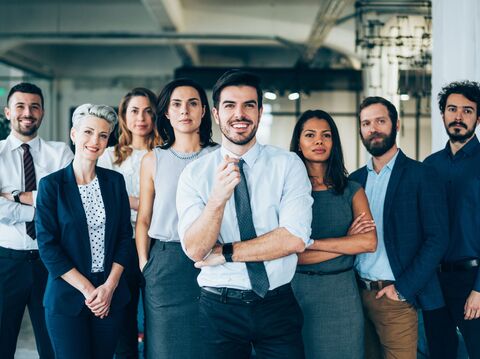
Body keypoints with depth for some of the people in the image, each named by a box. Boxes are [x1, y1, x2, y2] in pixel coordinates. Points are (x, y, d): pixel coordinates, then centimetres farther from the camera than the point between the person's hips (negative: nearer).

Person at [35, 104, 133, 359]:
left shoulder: (115, 181, 5)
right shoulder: (51, 184, -4)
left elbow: (125, 236, 5)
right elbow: (47, 246, -8)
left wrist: (110, 286, -6)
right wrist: (86, 289, -12)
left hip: (111, 295, 3)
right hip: (67, 296, -3)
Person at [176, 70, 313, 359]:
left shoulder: (288, 164, -4)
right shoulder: (195, 174, -3)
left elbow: (295, 239, -15)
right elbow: (194, 249, -13)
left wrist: (225, 253, -13)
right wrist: (218, 197, -28)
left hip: (278, 305, 0)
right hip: (219, 307, 0)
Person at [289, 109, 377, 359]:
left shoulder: (352, 191, 5)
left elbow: (369, 242, -9)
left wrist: (310, 242, -13)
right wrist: (347, 243, -9)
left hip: (341, 292, 2)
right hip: (297, 290, -2)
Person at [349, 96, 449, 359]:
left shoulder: (420, 174, -5)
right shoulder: (355, 179, 10)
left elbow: (437, 238, -10)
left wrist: (403, 289, -14)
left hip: (396, 296, -4)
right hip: (359, 294, 5)